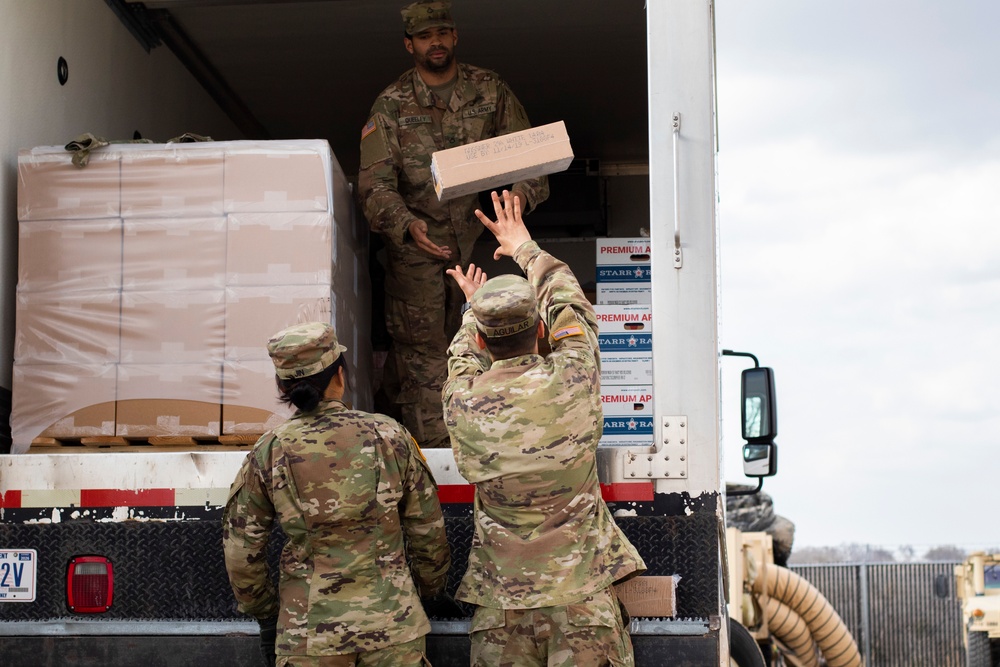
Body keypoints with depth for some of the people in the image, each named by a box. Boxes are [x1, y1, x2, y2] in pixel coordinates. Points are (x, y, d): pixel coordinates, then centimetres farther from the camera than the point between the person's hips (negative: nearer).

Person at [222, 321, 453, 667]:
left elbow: (240, 550, 2)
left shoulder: (268, 453, -3)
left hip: (308, 632, 0)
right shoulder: (388, 435, -2)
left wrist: (265, 615, 16)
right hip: (392, 624, 0)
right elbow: (427, 529, 4)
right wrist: (431, 591, 20)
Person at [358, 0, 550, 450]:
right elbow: (375, 183, -12)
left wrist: (523, 193, -20)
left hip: (469, 231, 3)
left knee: (447, 333, 10)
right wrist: (408, 225, -31)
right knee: (422, 344, -4)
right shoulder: (391, 106, -6)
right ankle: (435, 447, 3)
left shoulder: (489, 89, 1)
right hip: (414, 238, -3)